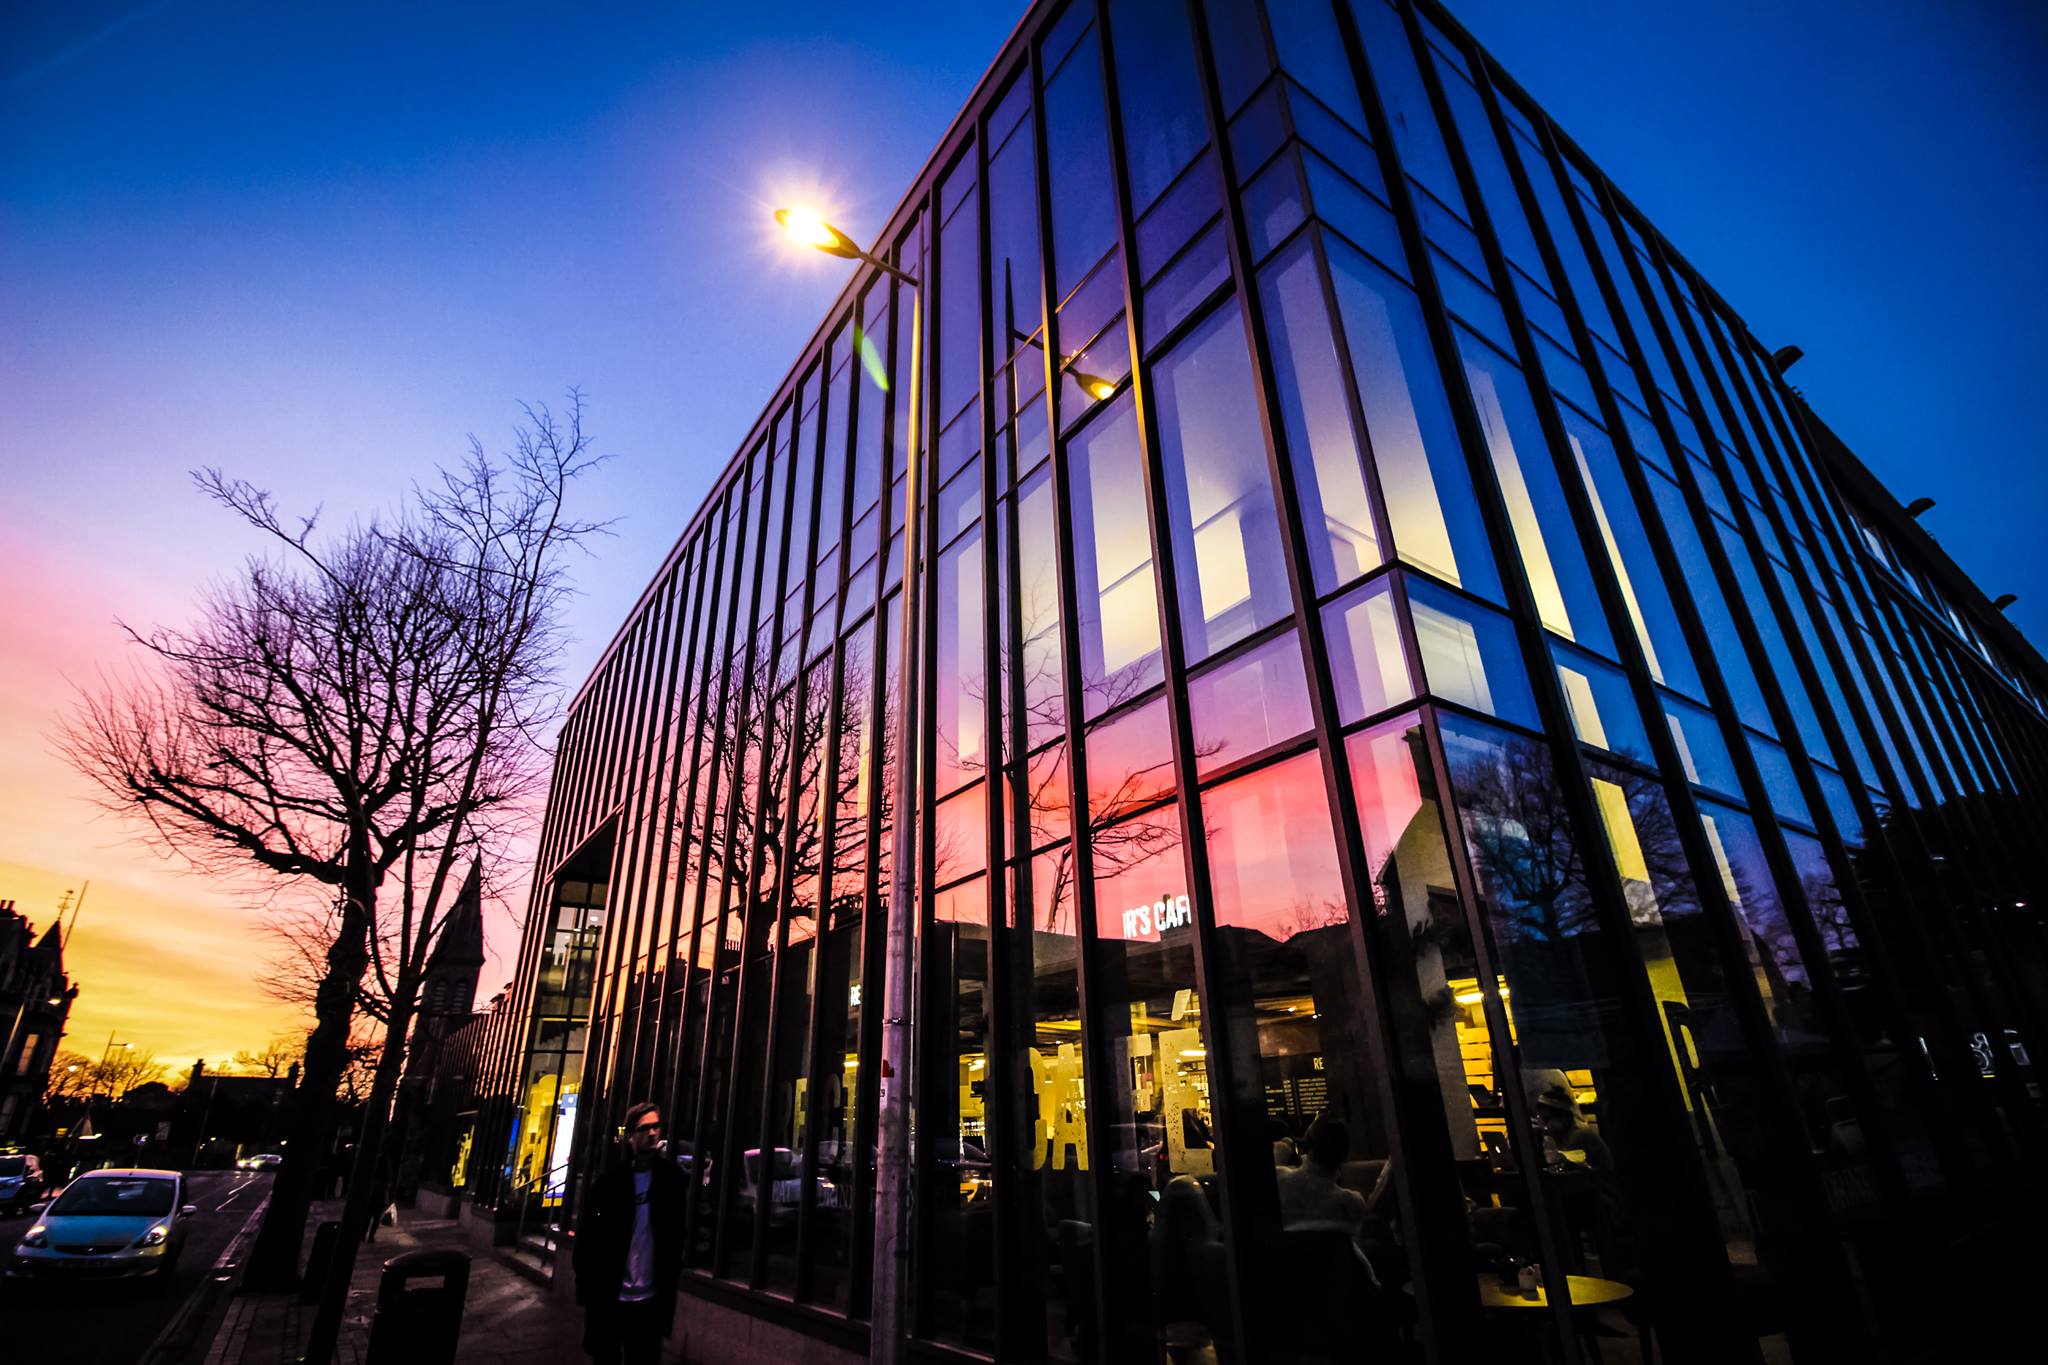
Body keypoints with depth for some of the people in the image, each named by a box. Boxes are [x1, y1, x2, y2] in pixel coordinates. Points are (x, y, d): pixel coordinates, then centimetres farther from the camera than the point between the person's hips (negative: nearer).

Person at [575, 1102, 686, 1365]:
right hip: (608, 1299, -1)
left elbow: (677, 1235, 7)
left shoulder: (671, 1177, -1)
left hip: (651, 1300, 1)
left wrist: (670, 1282, 4)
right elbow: (587, 1238, -3)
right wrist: (586, 1289, -5)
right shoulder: (610, 1180, -6)